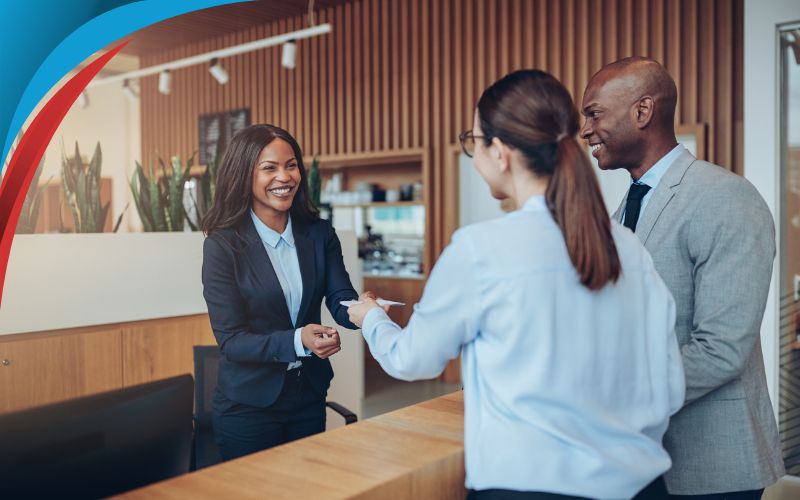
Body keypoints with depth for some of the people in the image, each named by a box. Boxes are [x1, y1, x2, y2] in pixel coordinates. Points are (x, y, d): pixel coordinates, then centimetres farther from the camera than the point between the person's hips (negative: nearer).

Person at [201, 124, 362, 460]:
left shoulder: (319, 234, -1)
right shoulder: (222, 245, -13)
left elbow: (341, 300, -8)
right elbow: (230, 340, -16)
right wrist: (298, 341, -31)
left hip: (309, 399, 4)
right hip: (248, 405, -4)